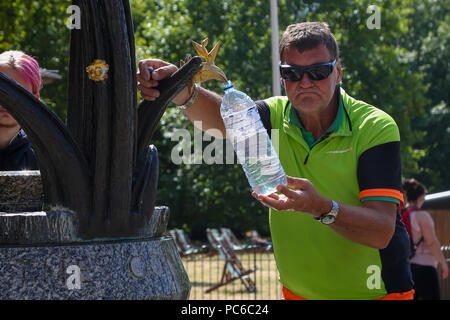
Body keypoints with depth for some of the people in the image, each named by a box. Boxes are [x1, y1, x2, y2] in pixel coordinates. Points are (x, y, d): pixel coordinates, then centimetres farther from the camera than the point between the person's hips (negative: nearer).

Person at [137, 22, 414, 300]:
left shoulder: (375, 128, -17)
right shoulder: (276, 117, -4)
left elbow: (382, 231, -26)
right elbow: (223, 117, -26)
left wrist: (321, 208, -42)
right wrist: (182, 92, -46)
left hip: (372, 292, -4)